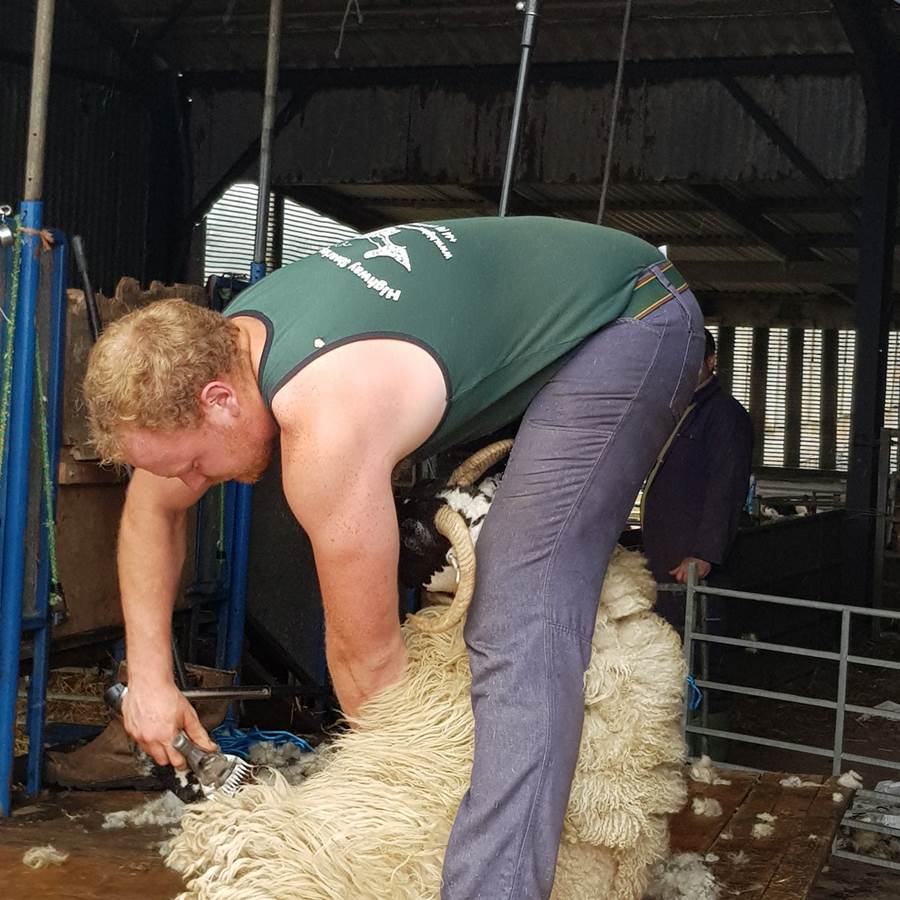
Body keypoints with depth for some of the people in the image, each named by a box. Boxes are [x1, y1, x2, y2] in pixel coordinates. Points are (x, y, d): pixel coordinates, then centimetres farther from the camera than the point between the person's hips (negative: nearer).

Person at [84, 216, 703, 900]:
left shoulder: (328, 426, -33)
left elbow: (367, 655, -20)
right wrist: (150, 676, 9)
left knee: (518, 630, -23)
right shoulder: (215, 353, -5)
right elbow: (150, 507, 12)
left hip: (630, 323, -10)